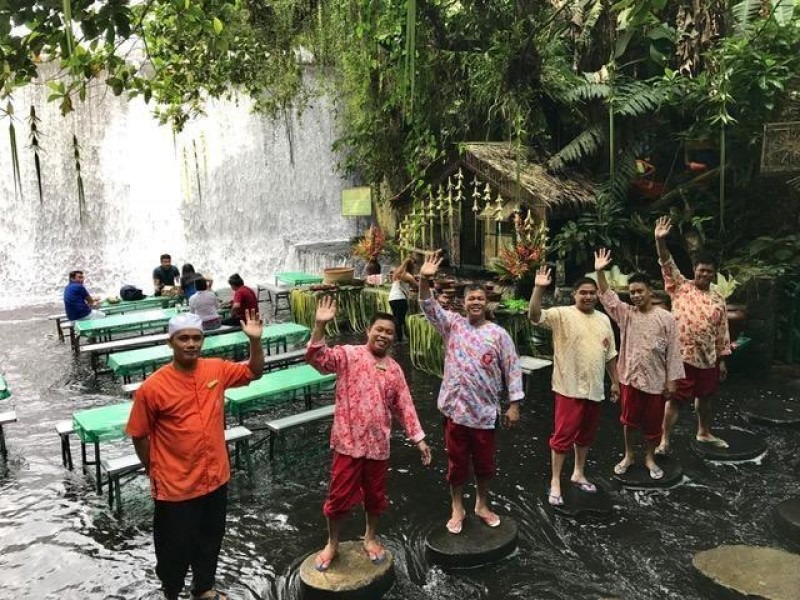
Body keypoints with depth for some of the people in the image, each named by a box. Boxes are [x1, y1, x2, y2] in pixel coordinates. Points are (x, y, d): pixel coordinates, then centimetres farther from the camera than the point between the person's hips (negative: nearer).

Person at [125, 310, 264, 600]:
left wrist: (255, 340, -10)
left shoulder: (216, 369, -7)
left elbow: (254, 372, 6)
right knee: (175, 545, 16)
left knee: (210, 539, 23)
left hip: (215, 478, 4)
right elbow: (139, 435, -8)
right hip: (175, 485, -4)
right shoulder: (152, 387, -19)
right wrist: (154, 473, 0)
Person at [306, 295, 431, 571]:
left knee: (375, 495, 17)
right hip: (348, 441, -4)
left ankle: (370, 538, 40)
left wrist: (418, 438, 6)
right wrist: (320, 325, -37)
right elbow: (316, 358, -24)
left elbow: (405, 406, 9)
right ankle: (332, 544, 28)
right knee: (340, 495, 6)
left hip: (379, 444, 4)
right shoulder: (348, 355, -8)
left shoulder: (394, 369, 5)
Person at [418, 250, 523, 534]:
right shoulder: (453, 324, -1)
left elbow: (512, 369, -1)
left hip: (485, 410, 0)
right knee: (457, 460, 11)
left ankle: (482, 505, 36)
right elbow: (429, 306, -14)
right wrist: (424, 279, -31)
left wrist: (514, 405, -4)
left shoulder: (499, 334, -3)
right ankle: (457, 509, 29)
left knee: (484, 460, 14)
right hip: (455, 408, 0)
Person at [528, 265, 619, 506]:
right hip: (569, 388, -6)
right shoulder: (562, 314, -9)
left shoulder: (603, 319, 9)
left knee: (586, 434, 18)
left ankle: (579, 474, 35)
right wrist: (539, 288, -39)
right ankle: (555, 483, 9)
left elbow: (610, 354, 16)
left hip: (594, 389, 6)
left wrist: (615, 382, 16)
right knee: (563, 435, -2)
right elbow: (534, 316, -26)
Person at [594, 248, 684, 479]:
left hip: (655, 380, -2)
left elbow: (673, 351, -6)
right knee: (628, 419, 13)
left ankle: (650, 458, 31)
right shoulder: (625, 313, -1)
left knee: (653, 422, 11)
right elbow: (606, 296, -11)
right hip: (629, 377, 2)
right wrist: (600, 271, -25)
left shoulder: (666, 318, -7)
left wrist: (672, 380, -7)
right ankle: (628, 455, 31)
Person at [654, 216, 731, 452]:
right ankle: (665, 440, 7)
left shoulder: (718, 301, 7)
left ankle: (704, 433, 39)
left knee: (706, 397, 19)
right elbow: (667, 265, -17)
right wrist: (661, 240, -31)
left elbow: (722, 333, 10)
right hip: (681, 356, -4)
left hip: (707, 358, 5)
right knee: (675, 398, -1)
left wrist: (722, 360, 8)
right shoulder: (681, 288, -3)